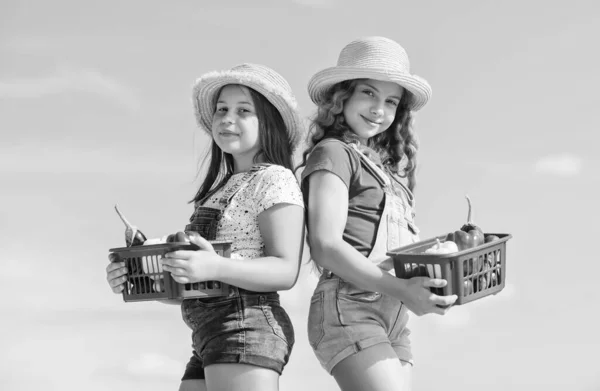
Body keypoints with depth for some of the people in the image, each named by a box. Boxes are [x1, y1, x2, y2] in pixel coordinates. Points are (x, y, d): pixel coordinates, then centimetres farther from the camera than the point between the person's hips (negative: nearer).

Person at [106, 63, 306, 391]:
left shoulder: (274, 179, -1)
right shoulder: (222, 188, 24)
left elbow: (285, 271, -13)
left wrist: (215, 268, -28)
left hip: (247, 328, -9)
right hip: (211, 337, 9)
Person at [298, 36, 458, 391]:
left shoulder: (386, 164, 21)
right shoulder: (333, 153, -3)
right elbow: (326, 246, -14)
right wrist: (399, 289, -22)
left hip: (393, 319, 8)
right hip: (348, 308, -8)